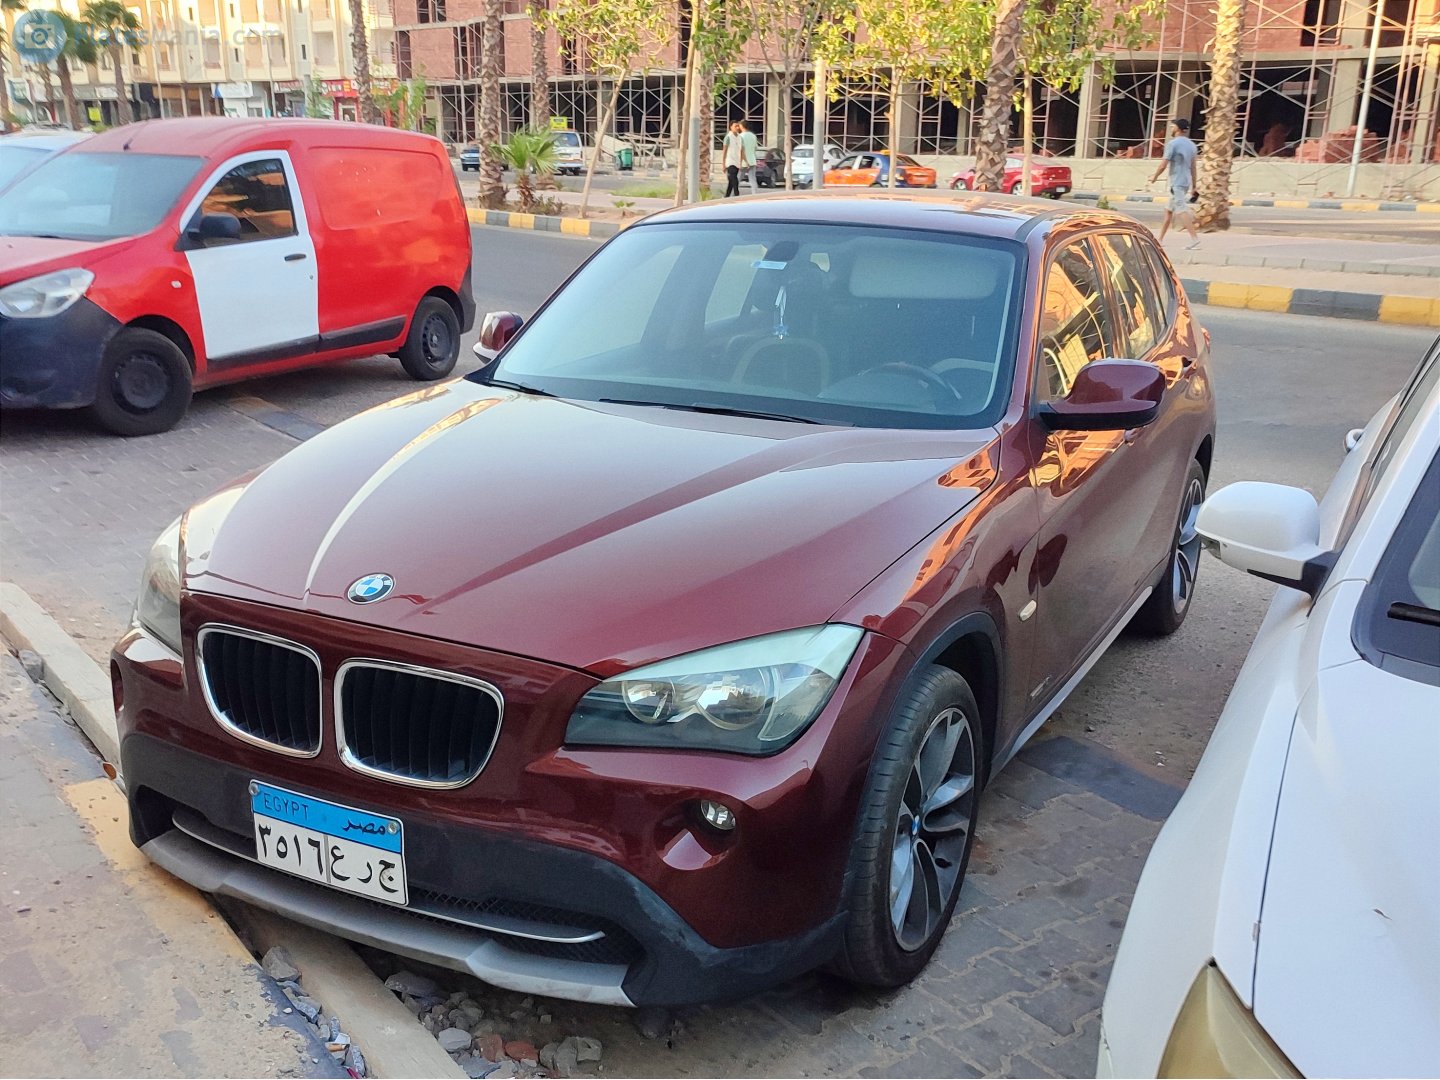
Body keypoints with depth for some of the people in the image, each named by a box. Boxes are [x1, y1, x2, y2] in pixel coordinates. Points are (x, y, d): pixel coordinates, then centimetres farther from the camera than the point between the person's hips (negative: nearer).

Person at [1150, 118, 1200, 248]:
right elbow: (1193, 167, 16)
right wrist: (1193, 185, 20)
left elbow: (1163, 165, -13)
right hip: (1186, 181, 9)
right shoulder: (1191, 145, 14)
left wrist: (1155, 177, 3)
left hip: (1177, 182, -9)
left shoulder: (1173, 143, -11)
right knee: (1168, 210, 16)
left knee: (1181, 210, -13)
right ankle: (1160, 239, 21)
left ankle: (1195, 238, -22)